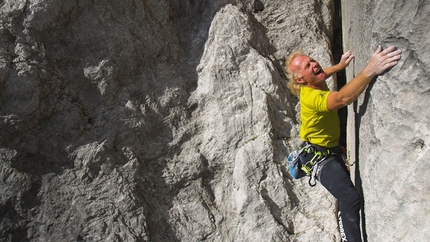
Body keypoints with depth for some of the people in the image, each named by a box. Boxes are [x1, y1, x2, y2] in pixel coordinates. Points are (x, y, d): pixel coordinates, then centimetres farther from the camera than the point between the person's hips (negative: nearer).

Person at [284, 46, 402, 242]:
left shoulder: (313, 85, -3)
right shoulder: (312, 97, -33)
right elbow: (342, 98, -55)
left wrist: (340, 66, 21)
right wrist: (370, 70, -65)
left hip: (331, 150, 11)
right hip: (320, 157, -11)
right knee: (351, 198, -31)